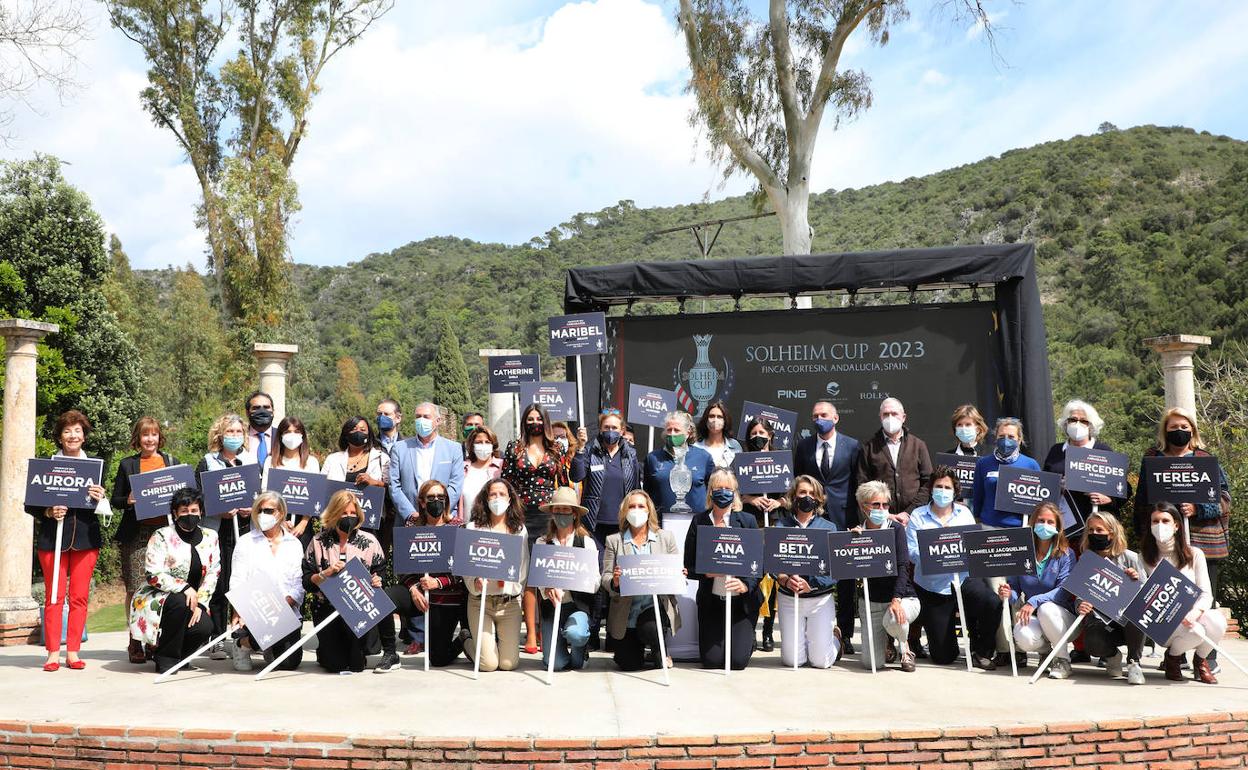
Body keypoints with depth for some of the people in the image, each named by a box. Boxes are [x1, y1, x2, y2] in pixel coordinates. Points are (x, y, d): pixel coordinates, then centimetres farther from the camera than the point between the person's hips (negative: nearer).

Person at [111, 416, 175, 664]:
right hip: (135, 534, -1)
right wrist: (128, 501, -11)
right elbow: (114, 500, 9)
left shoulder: (171, 462, 13)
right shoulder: (127, 465, 10)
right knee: (135, 589, -2)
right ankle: (136, 643, 4)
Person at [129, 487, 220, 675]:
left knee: (205, 627, -25)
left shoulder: (210, 537, 4)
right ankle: (165, 657, -16)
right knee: (180, 602, -36)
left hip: (192, 602, 4)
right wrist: (184, 588, -29)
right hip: (156, 600, -4)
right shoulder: (162, 536, -9)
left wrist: (200, 604, -11)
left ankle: (177, 654, 9)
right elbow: (153, 574, -18)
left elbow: (212, 574, 1)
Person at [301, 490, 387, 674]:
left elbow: (380, 575, 7)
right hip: (327, 607, 0)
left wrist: (377, 582, -15)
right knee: (335, 665, -8)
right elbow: (306, 582, 2)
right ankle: (325, 652, 28)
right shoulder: (319, 542, 4)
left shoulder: (369, 541, 4)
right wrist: (325, 573, -16)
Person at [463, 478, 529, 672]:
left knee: (509, 663, -5)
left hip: (510, 602, 2)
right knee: (488, 664, -9)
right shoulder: (474, 528, 5)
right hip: (480, 599, -2)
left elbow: (524, 568, 9)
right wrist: (475, 581, -18)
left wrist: (514, 589, -8)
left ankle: (499, 640, 29)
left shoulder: (519, 530, 11)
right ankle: (468, 641, 24)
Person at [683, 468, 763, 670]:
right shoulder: (699, 522, 0)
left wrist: (746, 584, -20)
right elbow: (688, 566, 0)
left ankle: (746, 638, 27)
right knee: (711, 661, -3)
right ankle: (716, 637, 30)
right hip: (711, 600, 1)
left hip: (742, 600, -1)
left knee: (738, 661, -7)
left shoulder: (747, 521, 0)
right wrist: (706, 572, -19)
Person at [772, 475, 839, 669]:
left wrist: (810, 584, -19)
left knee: (820, 661, 0)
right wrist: (786, 580, -23)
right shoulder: (781, 526, 3)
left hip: (820, 598, -1)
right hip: (788, 599, 1)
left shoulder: (828, 528, 3)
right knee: (791, 660, 2)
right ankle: (802, 636, 34)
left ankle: (834, 636, 32)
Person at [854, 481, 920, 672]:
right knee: (871, 662, -8)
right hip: (872, 602, 2)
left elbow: (903, 566, -14)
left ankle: (904, 647, 0)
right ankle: (888, 639, 28)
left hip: (903, 597, -2)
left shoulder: (896, 528, -4)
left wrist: (896, 599, -27)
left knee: (893, 621, -38)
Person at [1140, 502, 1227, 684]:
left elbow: (1206, 594, -3)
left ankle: (1200, 659, 1)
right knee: (1194, 632, -35)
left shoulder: (1194, 554, 4)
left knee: (1217, 620, -33)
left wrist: (1195, 612, -25)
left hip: (1191, 616, 2)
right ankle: (1172, 656, 3)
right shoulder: (1144, 558, 3)